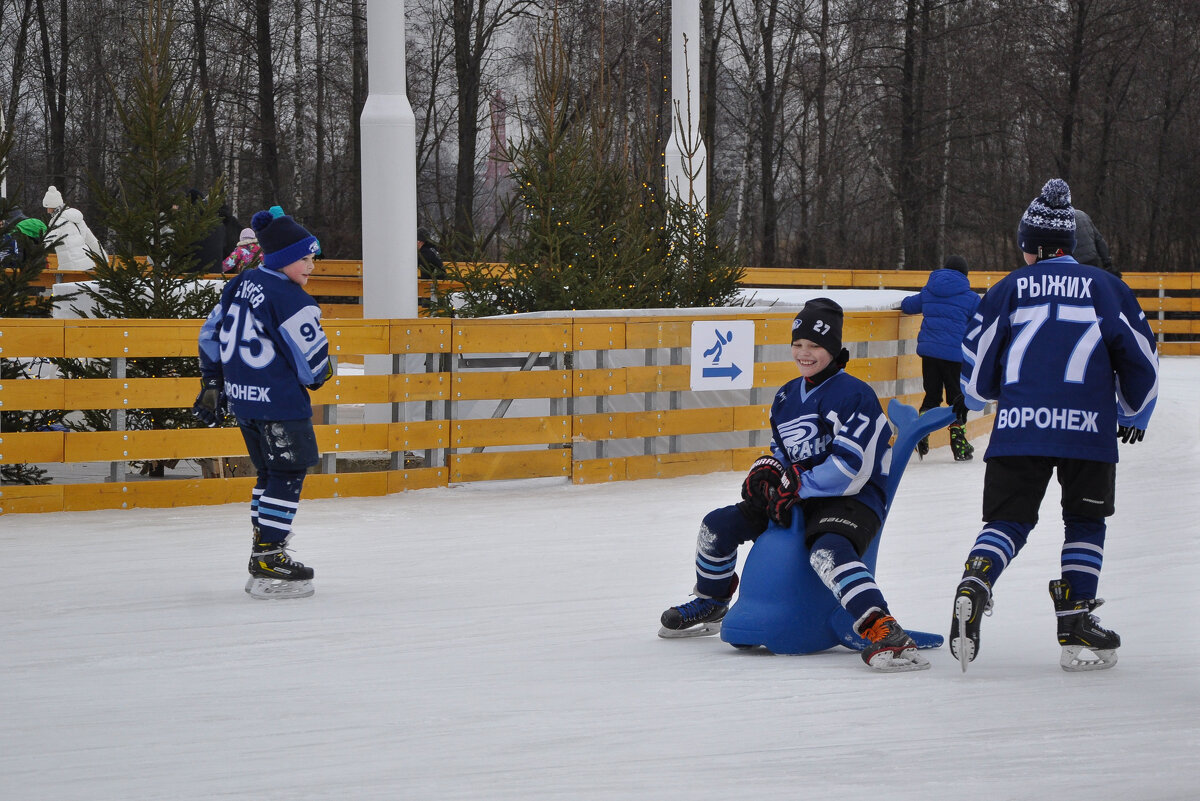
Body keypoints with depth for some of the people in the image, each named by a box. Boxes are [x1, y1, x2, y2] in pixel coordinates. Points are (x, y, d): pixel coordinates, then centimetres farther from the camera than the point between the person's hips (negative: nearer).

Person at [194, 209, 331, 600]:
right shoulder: (292, 301, -16)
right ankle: (269, 558, -5)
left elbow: (211, 335, 17)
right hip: (279, 400, -9)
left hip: (241, 394, 9)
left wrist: (212, 383, 24)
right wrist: (320, 374, 9)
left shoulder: (239, 285, 9)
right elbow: (313, 363, -14)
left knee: (270, 473, 18)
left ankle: (262, 556, 20)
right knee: (288, 475, -2)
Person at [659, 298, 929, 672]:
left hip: (852, 501, -9)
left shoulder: (854, 395, -16)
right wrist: (768, 473, 0)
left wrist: (795, 487, -21)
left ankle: (883, 631, -49)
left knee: (828, 552, -41)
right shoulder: (787, 396, 12)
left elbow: (851, 469, -23)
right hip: (800, 500, 9)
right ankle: (709, 605, 34)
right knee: (717, 526, 8)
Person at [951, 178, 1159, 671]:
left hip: (1019, 426, 1)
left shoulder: (1011, 288, 12)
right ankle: (1076, 627, 7)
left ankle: (975, 584, -23)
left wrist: (972, 399, 36)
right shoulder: (1104, 286, 11)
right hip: (1087, 428, -1)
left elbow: (977, 362, 12)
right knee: (1085, 521, 14)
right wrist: (1134, 416, 29)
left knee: (1008, 520, 6)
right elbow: (1140, 357, 12)